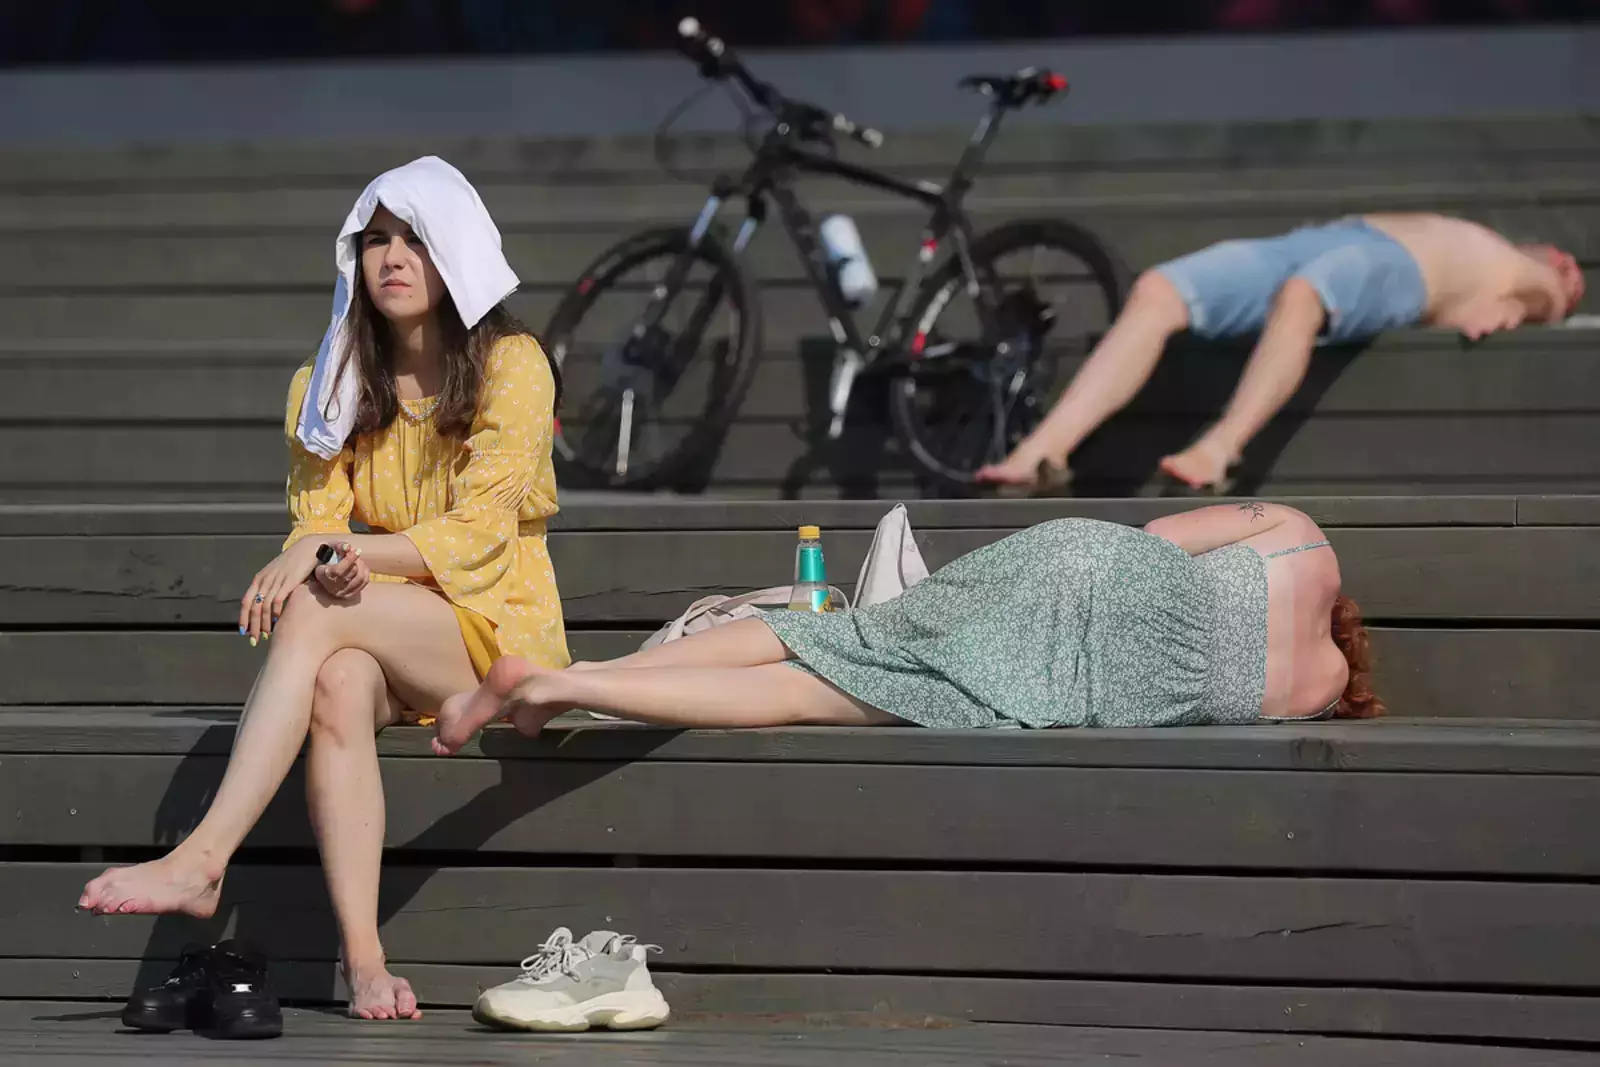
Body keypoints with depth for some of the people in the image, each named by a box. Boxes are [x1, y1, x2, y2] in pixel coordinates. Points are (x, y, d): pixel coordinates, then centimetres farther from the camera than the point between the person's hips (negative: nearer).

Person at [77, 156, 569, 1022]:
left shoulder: (512, 367, -3)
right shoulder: (332, 384, 12)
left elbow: (476, 536, -12)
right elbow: (313, 522, 5)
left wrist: (338, 551, -23)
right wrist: (323, 561, -21)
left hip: (496, 628, -4)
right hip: (380, 639, 4)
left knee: (314, 616, -32)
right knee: (336, 682, -35)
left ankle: (201, 861, -44)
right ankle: (362, 961, -45)